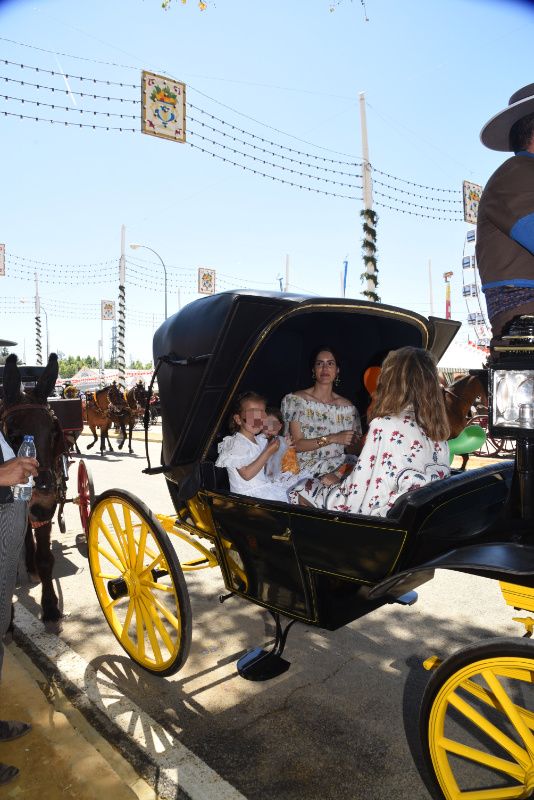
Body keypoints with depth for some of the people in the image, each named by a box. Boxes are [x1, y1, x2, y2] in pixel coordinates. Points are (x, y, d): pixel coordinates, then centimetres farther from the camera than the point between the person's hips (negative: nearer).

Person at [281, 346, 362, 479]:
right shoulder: (295, 400, -1)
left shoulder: (347, 406, 9)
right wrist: (333, 439, -15)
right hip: (307, 469, -4)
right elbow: (297, 444, -8)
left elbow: (354, 445, 13)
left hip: (339, 467, 4)